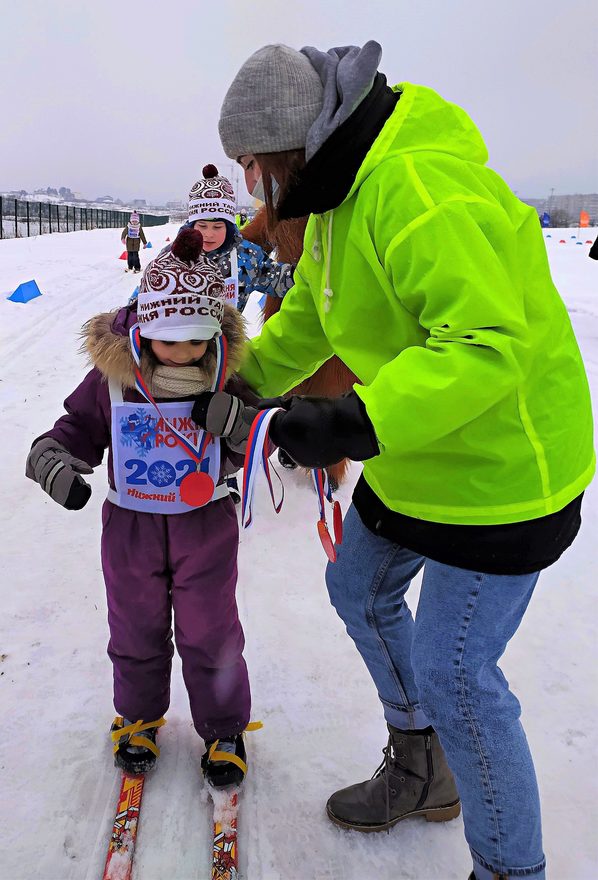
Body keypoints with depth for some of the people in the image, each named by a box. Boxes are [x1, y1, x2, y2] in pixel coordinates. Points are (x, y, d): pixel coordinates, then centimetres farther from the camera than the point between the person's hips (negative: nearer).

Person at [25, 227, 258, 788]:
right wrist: (52, 456, -16)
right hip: (130, 524, 2)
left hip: (206, 523, -1)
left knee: (209, 635, 11)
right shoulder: (112, 374, -12)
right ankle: (139, 717, 46)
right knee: (136, 631, 20)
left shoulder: (228, 373, -13)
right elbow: (81, 426, 2)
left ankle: (224, 729, 35)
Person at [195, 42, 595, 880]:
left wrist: (360, 423, -41)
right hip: (413, 458, 11)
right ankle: (422, 771, 44)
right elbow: (307, 317, 19)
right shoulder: (340, 194, 7)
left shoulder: (418, 190, -27)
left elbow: (487, 341, -35)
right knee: (360, 589, 21)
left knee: (453, 670, -3)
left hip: (501, 469, -10)